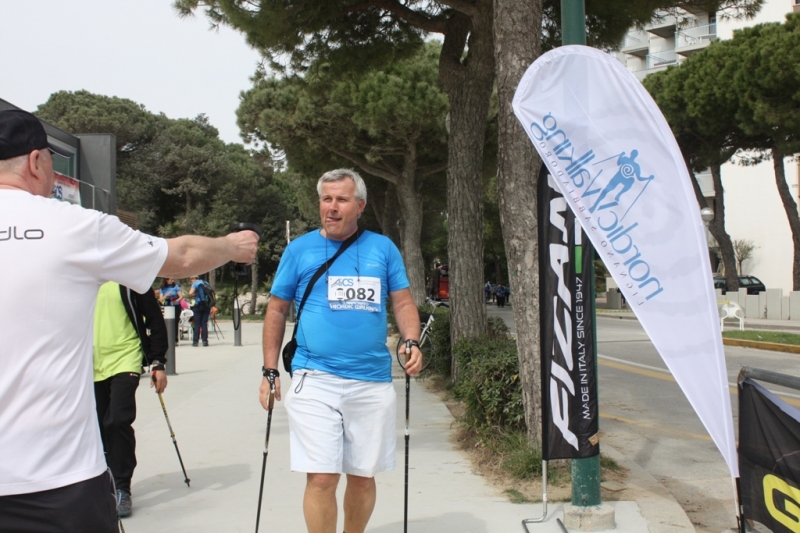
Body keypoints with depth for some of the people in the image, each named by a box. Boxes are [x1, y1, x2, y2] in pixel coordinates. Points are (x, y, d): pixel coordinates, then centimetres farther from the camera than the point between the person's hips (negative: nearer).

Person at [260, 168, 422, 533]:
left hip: (373, 381, 2)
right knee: (321, 478, -7)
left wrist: (412, 342, -9)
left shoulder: (382, 248, 7)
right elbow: (277, 310, 8)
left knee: (363, 476, 12)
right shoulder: (299, 249, 4)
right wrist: (270, 371, 3)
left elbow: (403, 302, 10)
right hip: (315, 381, -2)